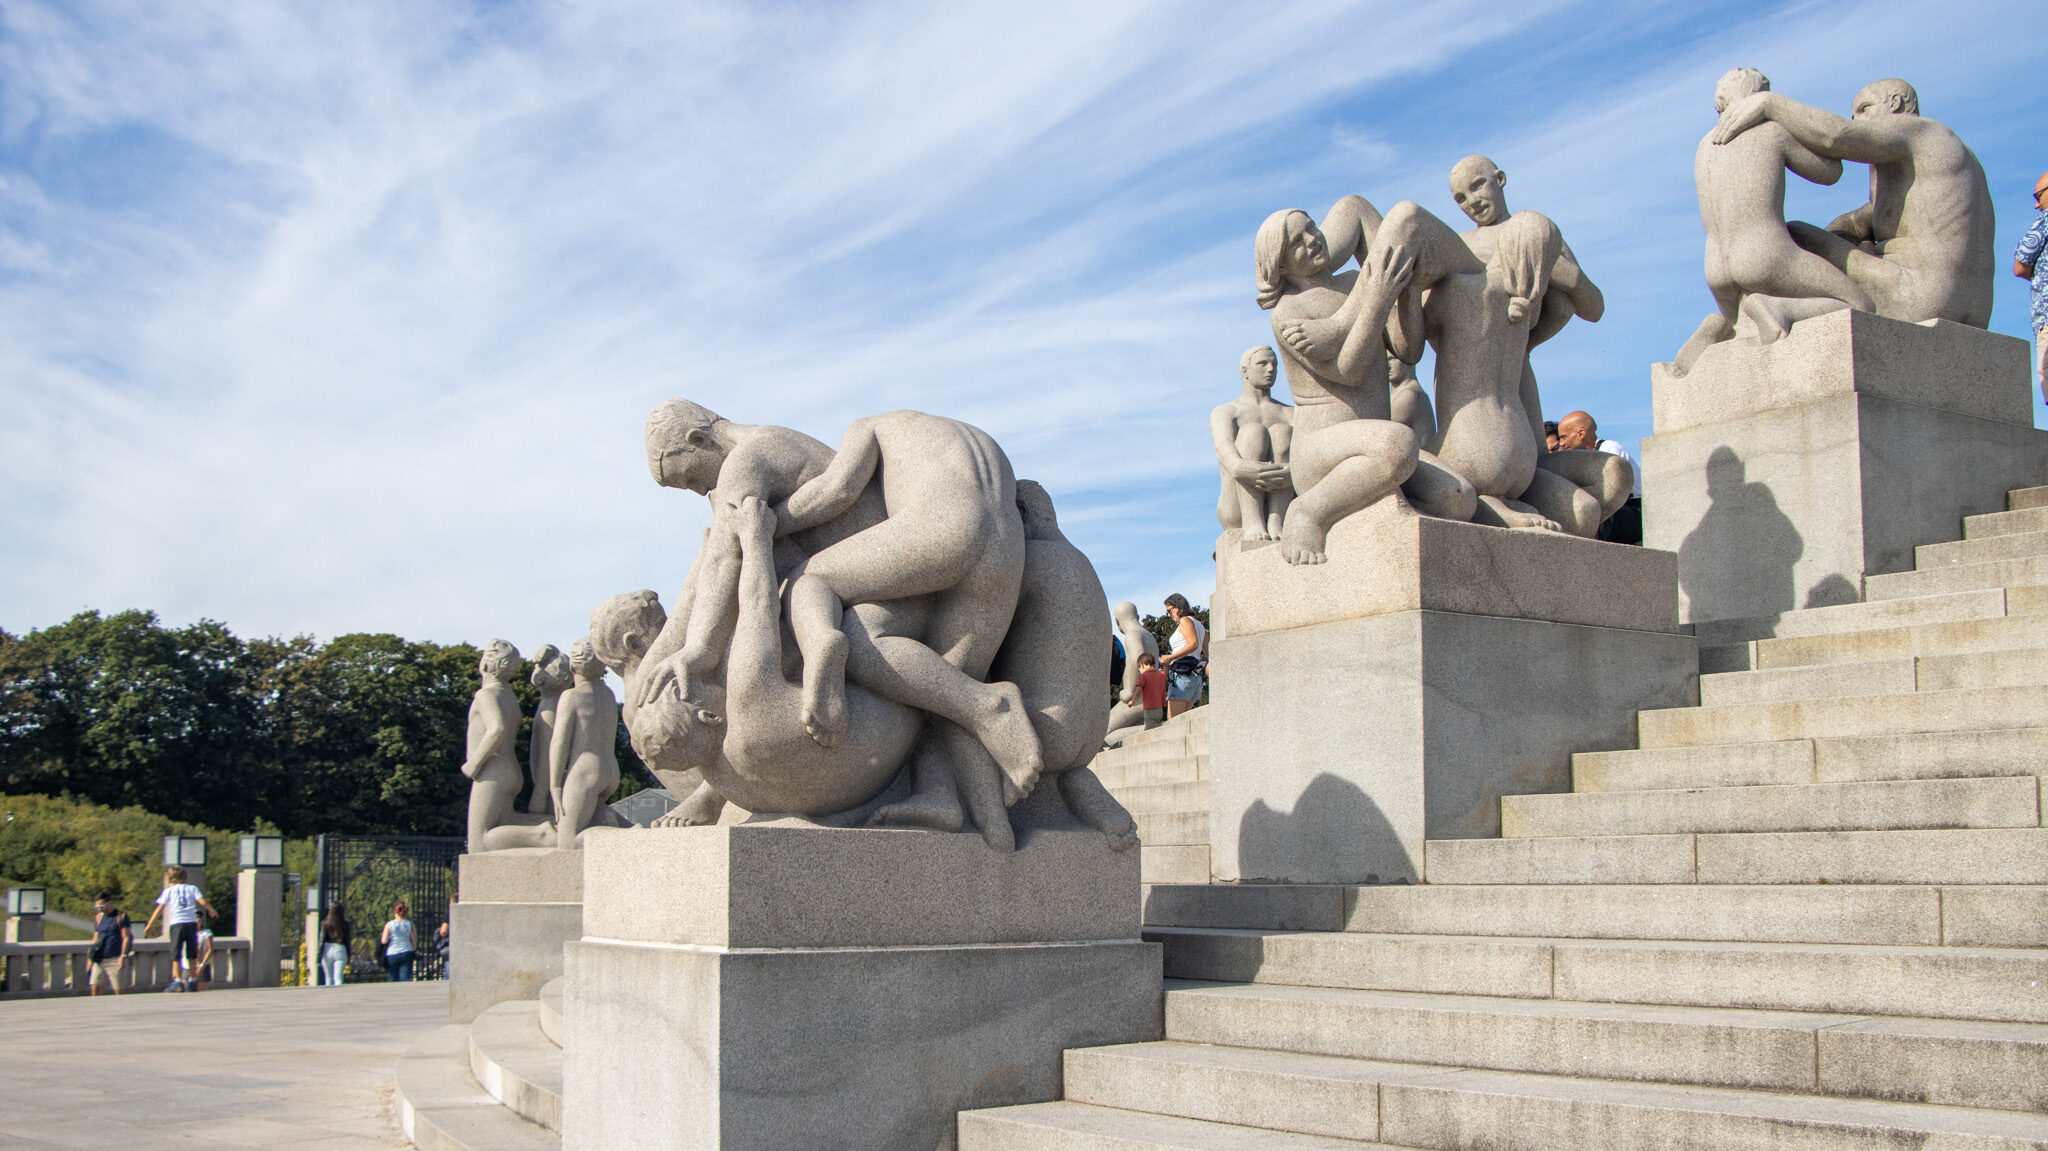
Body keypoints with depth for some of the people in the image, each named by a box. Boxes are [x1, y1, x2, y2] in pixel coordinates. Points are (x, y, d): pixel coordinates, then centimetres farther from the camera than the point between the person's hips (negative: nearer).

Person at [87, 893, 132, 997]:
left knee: (118, 990, -5)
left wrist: (123, 957, -15)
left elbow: (126, 937, -7)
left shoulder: (121, 916, -3)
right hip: (99, 959, 5)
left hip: (115, 959, -5)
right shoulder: (98, 918, 14)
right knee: (95, 987, -5)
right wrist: (90, 959, 15)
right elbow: (95, 939, 19)